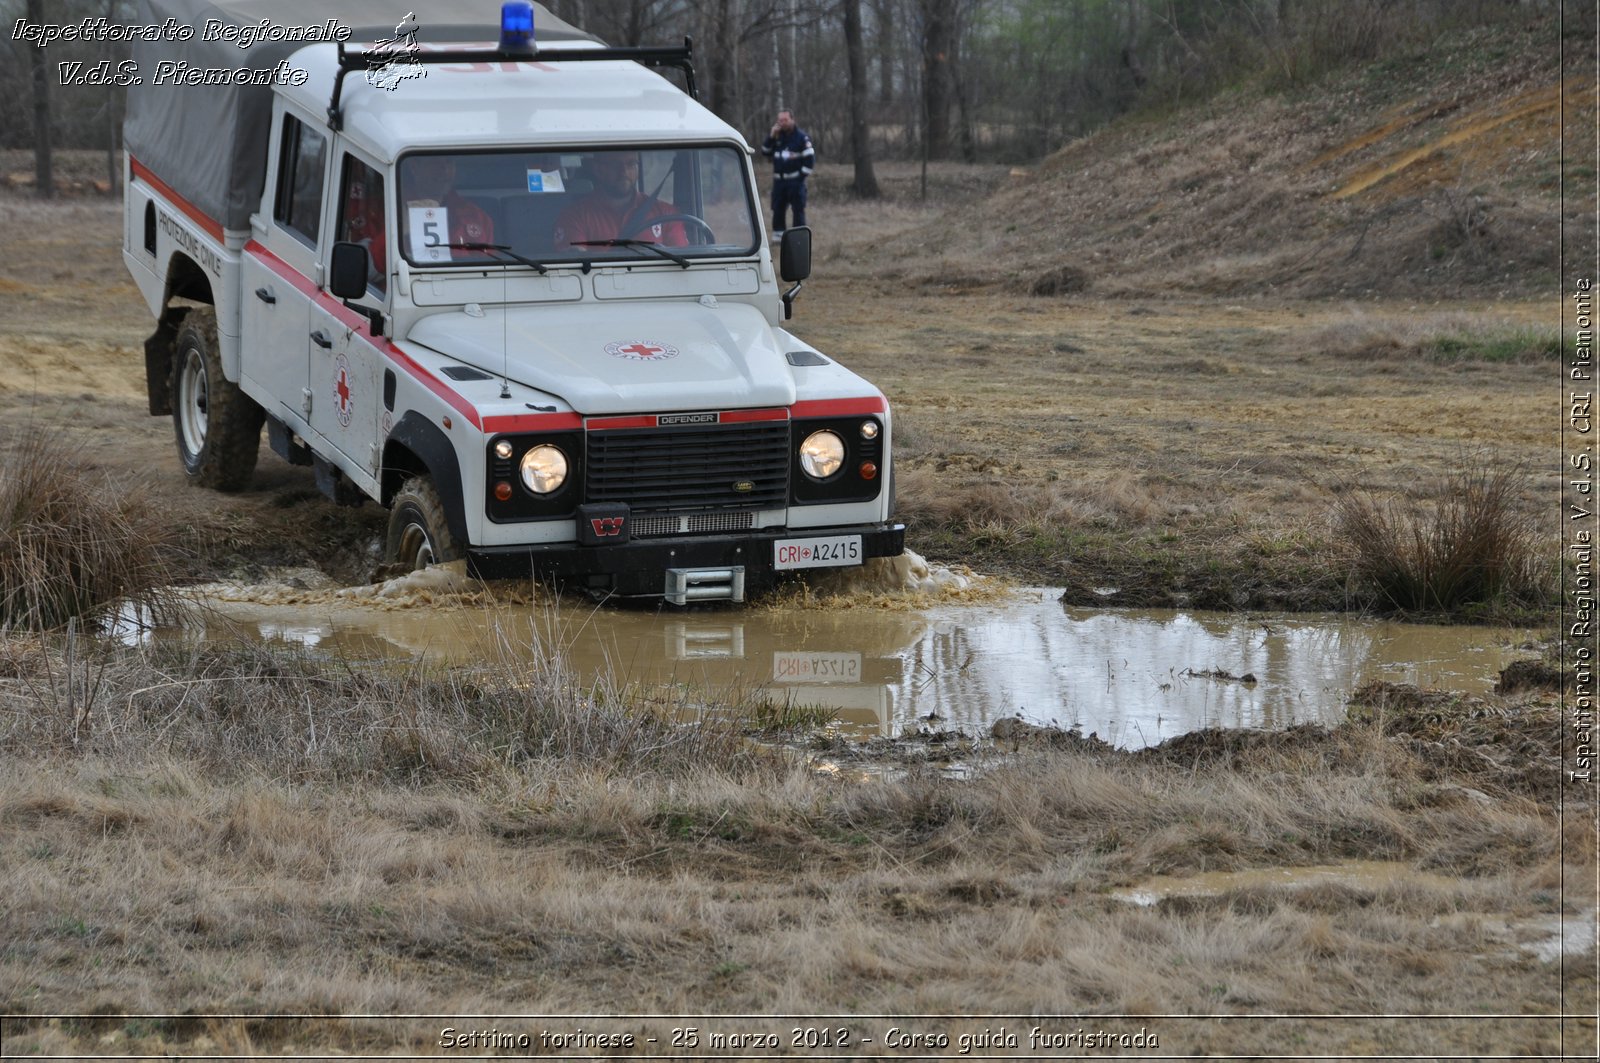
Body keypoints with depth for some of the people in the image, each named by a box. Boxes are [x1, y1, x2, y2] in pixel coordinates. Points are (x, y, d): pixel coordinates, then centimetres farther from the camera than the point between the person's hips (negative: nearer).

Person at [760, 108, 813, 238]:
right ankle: (778, 234, 12)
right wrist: (771, 136, -2)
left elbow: (810, 158, -6)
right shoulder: (777, 136, 12)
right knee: (778, 208, 5)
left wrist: (802, 175, -10)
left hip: (795, 180, -5)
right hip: (779, 179, 5)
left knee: (798, 209, -5)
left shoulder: (801, 137, -4)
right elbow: (765, 152, 10)